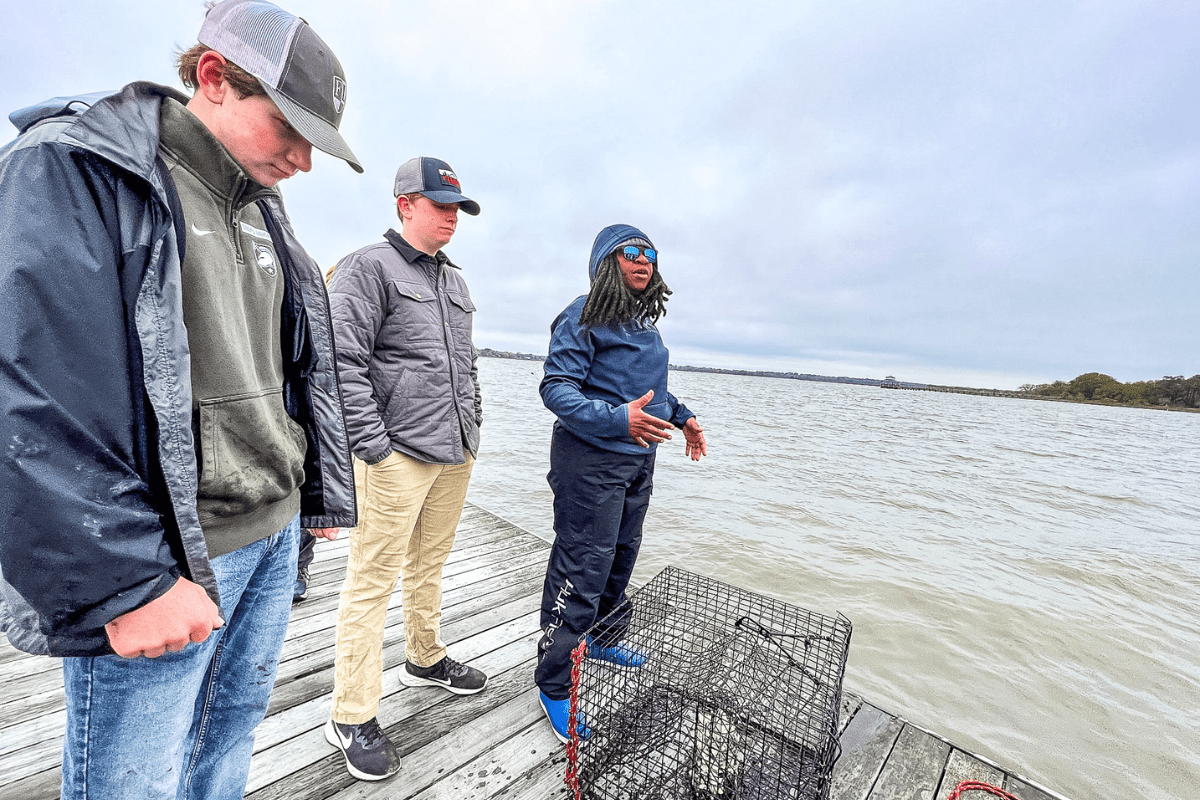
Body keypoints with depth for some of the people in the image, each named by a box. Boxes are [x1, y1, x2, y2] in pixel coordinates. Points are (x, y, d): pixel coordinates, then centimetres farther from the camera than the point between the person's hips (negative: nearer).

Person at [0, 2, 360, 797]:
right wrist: (128, 581, -19)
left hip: (274, 537, 6)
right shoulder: (72, 171, -9)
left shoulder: (263, 213, 12)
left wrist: (322, 491, 15)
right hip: (162, 561, -6)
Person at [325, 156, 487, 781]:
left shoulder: (455, 279, 20)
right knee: (373, 581, 2)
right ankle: (352, 719, 20)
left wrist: (473, 430, 17)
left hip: (454, 453, 7)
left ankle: (425, 661, 40)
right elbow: (344, 362, -12)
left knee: (429, 564, 20)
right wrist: (373, 445, -16)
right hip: (397, 454, -7)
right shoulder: (368, 267, -3)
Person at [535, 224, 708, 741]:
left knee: (621, 557, 21)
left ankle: (603, 640, 45)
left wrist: (681, 415, 19)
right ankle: (554, 685, 18)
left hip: (638, 459, 9)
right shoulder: (584, 316, -13)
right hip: (591, 461, -9)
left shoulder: (644, 321, 14)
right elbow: (556, 387, -20)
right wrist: (618, 419, -32)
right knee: (581, 570, -2)